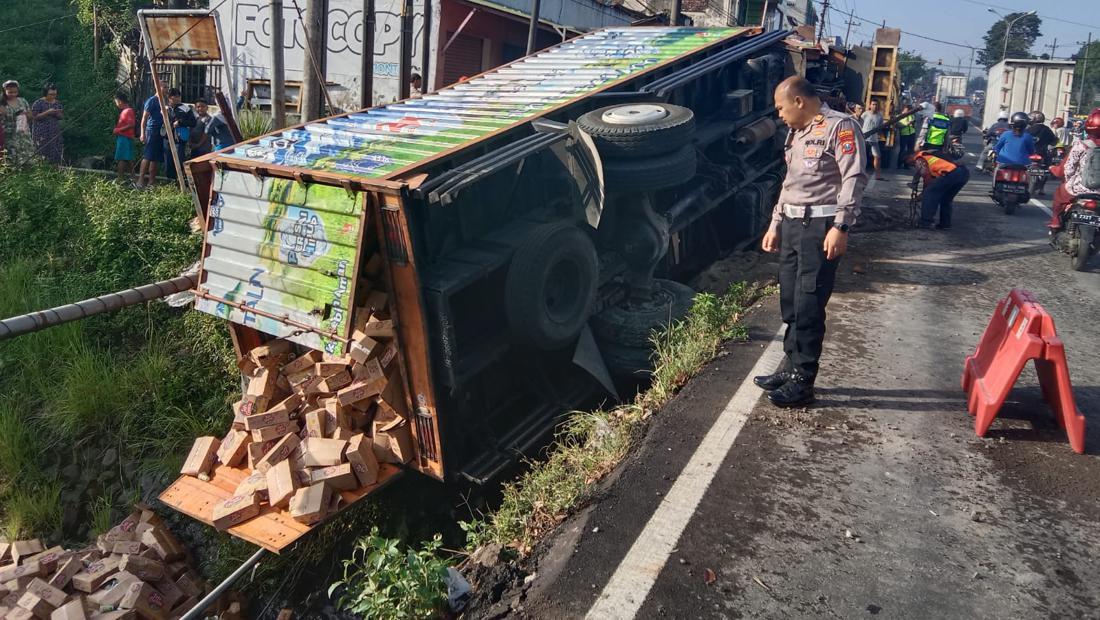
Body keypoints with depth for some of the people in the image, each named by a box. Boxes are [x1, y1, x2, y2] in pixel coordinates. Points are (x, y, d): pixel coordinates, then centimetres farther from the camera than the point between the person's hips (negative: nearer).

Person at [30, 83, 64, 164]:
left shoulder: (58, 103, 11)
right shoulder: (38, 103, -5)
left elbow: (62, 116, 12)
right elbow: (34, 116, -10)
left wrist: (57, 113, -11)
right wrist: (47, 112, -20)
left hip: (55, 133, 5)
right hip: (42, 134, -5)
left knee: (56, 155, 0)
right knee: (43, 156, -8)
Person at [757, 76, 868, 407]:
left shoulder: (840, 126, -7)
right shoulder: (797, 133, 20)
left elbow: (854, 179, -14)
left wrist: (840, 227, -21)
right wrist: (775, 224, 23)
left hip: (821, 227, -8)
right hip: (792, 225, 8)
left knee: (808, 306, -7)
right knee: (790, 302, 11)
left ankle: (802, 382, 0)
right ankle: (790, 368, 22)